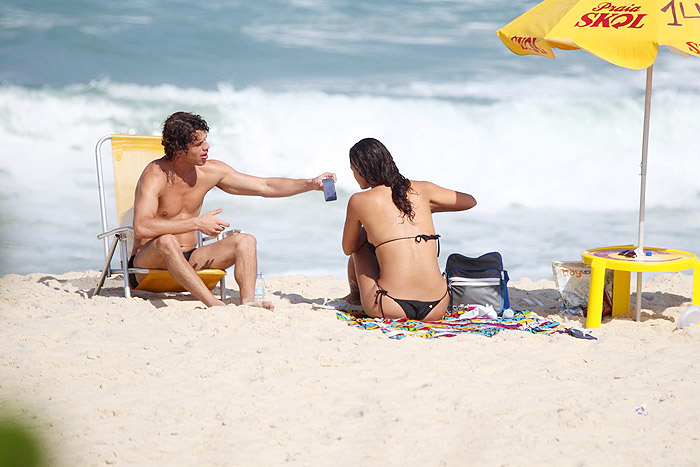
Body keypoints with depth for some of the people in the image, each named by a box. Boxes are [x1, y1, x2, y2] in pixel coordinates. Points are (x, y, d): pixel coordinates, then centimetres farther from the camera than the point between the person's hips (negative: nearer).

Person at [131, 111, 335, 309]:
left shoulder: (211, 171, 1)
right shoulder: (155, 175, -19)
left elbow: (266, 187, 8)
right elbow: (141, 228, -33)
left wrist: (311, 184, -2)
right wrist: (197, 223, -30)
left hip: (187, 262, 6)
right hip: (146, 263, -6)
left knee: (245, 241, -13)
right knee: (166, 241, -38)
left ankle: (248, 301, -37)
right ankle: (215, 304, -47)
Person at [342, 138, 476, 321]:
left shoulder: (359, 201, 1)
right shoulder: (421, 189, 10)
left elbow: (348, 249, 19)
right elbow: (470, 201, 27)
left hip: (390, 310, -3)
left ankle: (355, 295, 49)